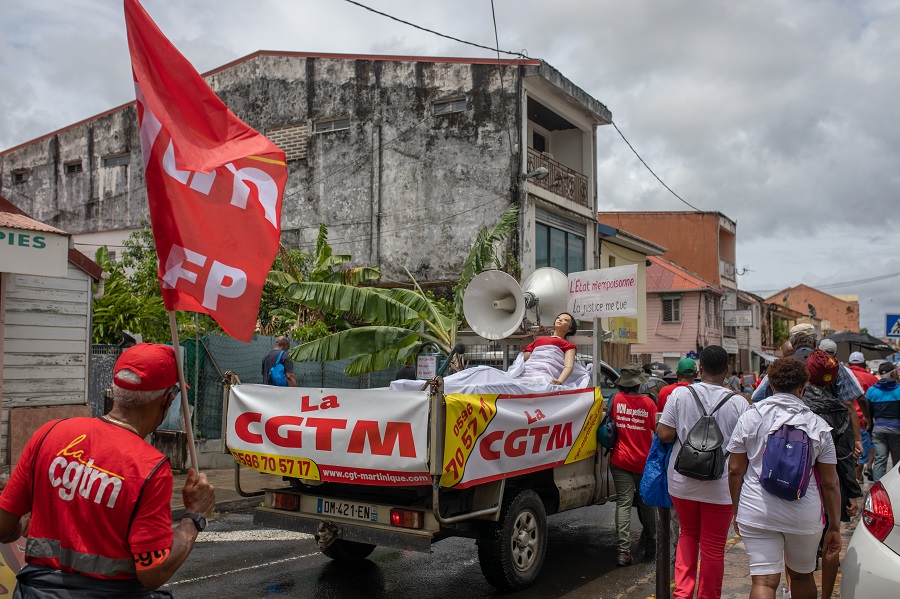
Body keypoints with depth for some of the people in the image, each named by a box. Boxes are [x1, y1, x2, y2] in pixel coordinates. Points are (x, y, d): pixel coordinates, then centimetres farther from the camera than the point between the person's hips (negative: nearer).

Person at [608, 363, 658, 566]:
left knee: (624, 502, -1)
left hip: (620, 460, 0)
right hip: (644, 461, 1)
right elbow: (658, 429, -6)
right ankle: (650, 540, 36)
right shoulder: (648, 403, -9)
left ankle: (624, 550, -9)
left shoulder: (616, 399, -7)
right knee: (646, 501, 19)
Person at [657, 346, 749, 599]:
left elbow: (665, 435, -9)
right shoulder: (738, 402, -9)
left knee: (688, 535, 21)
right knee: (713, 547, 11)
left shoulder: (680, 394, -7)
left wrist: (662, 425, 12)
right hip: (720, 486, -1)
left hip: (682, 483, 2)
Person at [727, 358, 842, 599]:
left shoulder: (749, 418, -3)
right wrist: (834, 527, 9)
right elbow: (830, 483, 0)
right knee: (802, 576, 22)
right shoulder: (818, 425, -2)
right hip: (805, 516, 1)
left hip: (756, 513, -1)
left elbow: (735, 470, -1)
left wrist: (737, 511, 11)